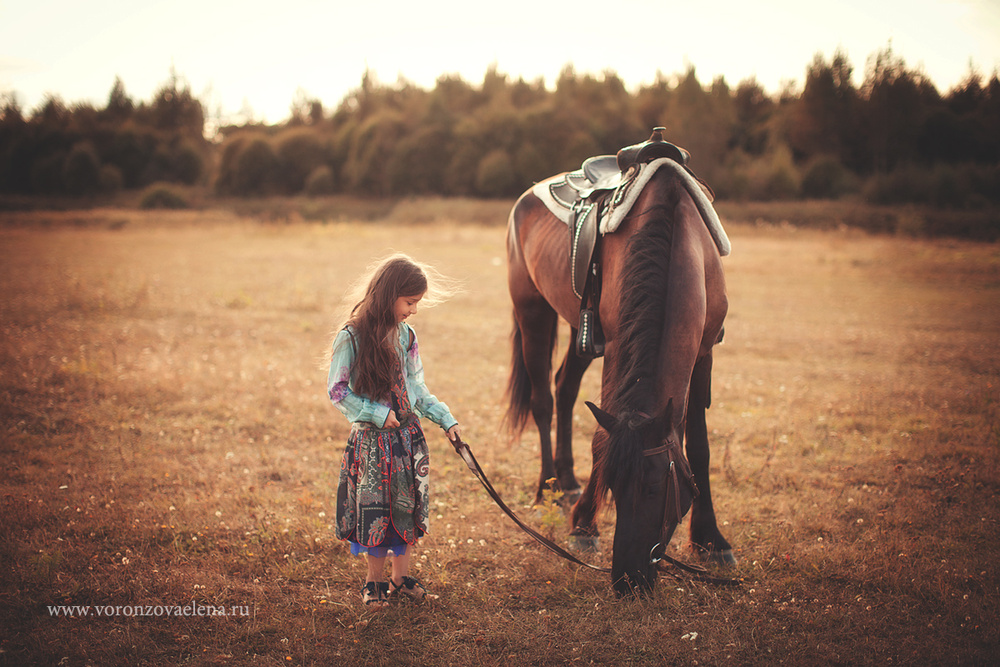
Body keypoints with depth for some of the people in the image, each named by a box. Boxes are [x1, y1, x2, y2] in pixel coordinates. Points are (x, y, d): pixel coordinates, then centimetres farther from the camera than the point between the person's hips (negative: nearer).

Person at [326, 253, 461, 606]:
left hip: (408, 434, 5)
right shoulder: (352, 337, -13)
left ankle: (402, 578, 23)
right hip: (371, 438, -5)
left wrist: (445, 418, 4)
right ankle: (375, 582, 18)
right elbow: (337, 391, -11)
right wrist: (377, 414, -17)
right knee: (375, 511, 1)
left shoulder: (405, 335, 3)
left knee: (408, 508, 9)